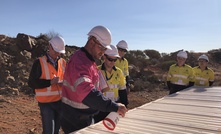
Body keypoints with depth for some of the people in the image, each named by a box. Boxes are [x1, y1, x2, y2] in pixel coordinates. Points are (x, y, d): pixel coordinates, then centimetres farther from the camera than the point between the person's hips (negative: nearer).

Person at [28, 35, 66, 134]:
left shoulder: (63, 62, 5)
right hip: (46, 102, -4)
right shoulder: (39, 62, -9)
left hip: (60, 101, 5)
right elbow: (32, 83, -11)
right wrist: (50, 82, -22)